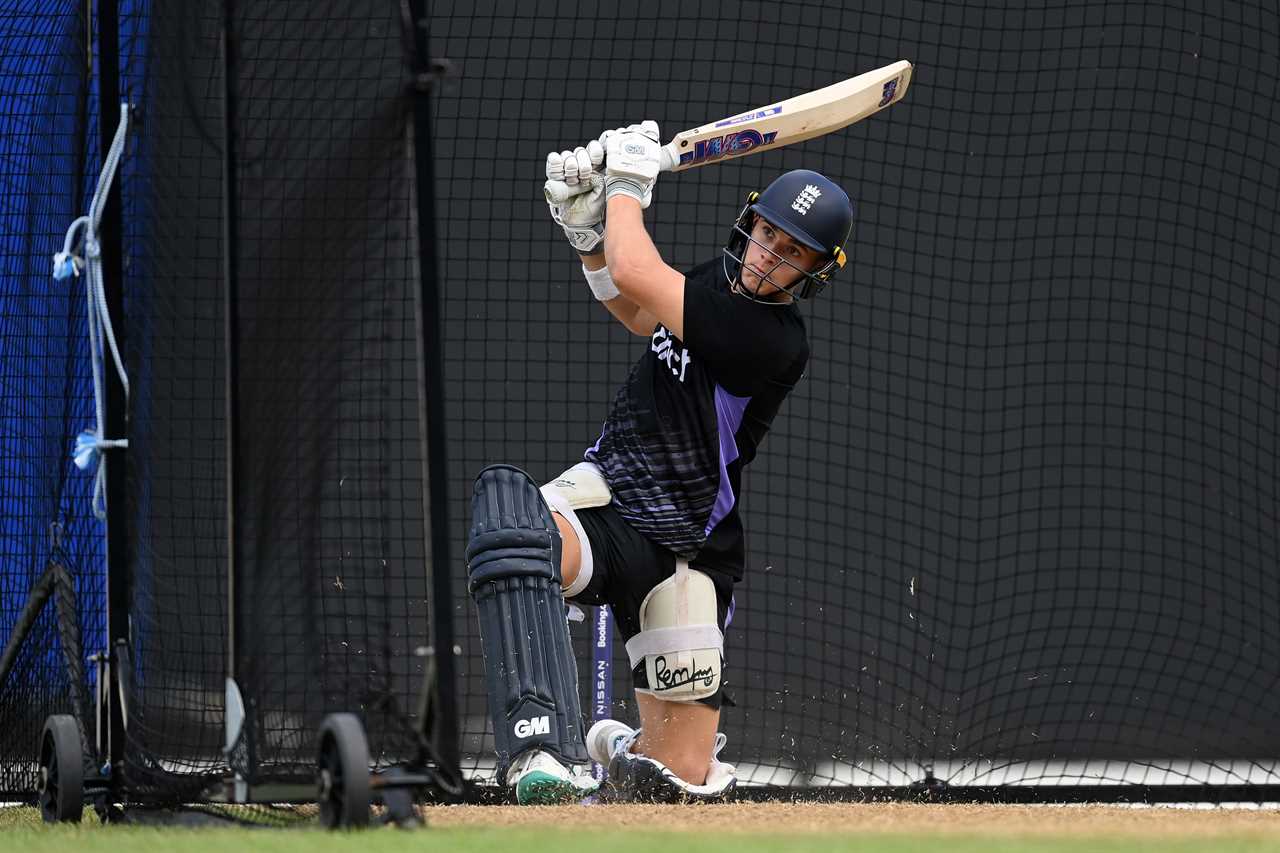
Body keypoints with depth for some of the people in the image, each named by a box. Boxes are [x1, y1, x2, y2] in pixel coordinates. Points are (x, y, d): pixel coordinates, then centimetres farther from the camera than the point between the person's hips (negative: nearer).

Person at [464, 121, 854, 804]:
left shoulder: (772, 343, -20)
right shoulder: (719, 282, 4)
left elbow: (634, 275, -22)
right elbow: (636, 313, 29)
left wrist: (629, 183, -6)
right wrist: (587, 228, 14)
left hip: (679, 556, -4)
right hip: (602, 493, 4)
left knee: (685, 783, -3)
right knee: (508, 512, -36)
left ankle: (624, 748, 38)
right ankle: (542, 751, -45)